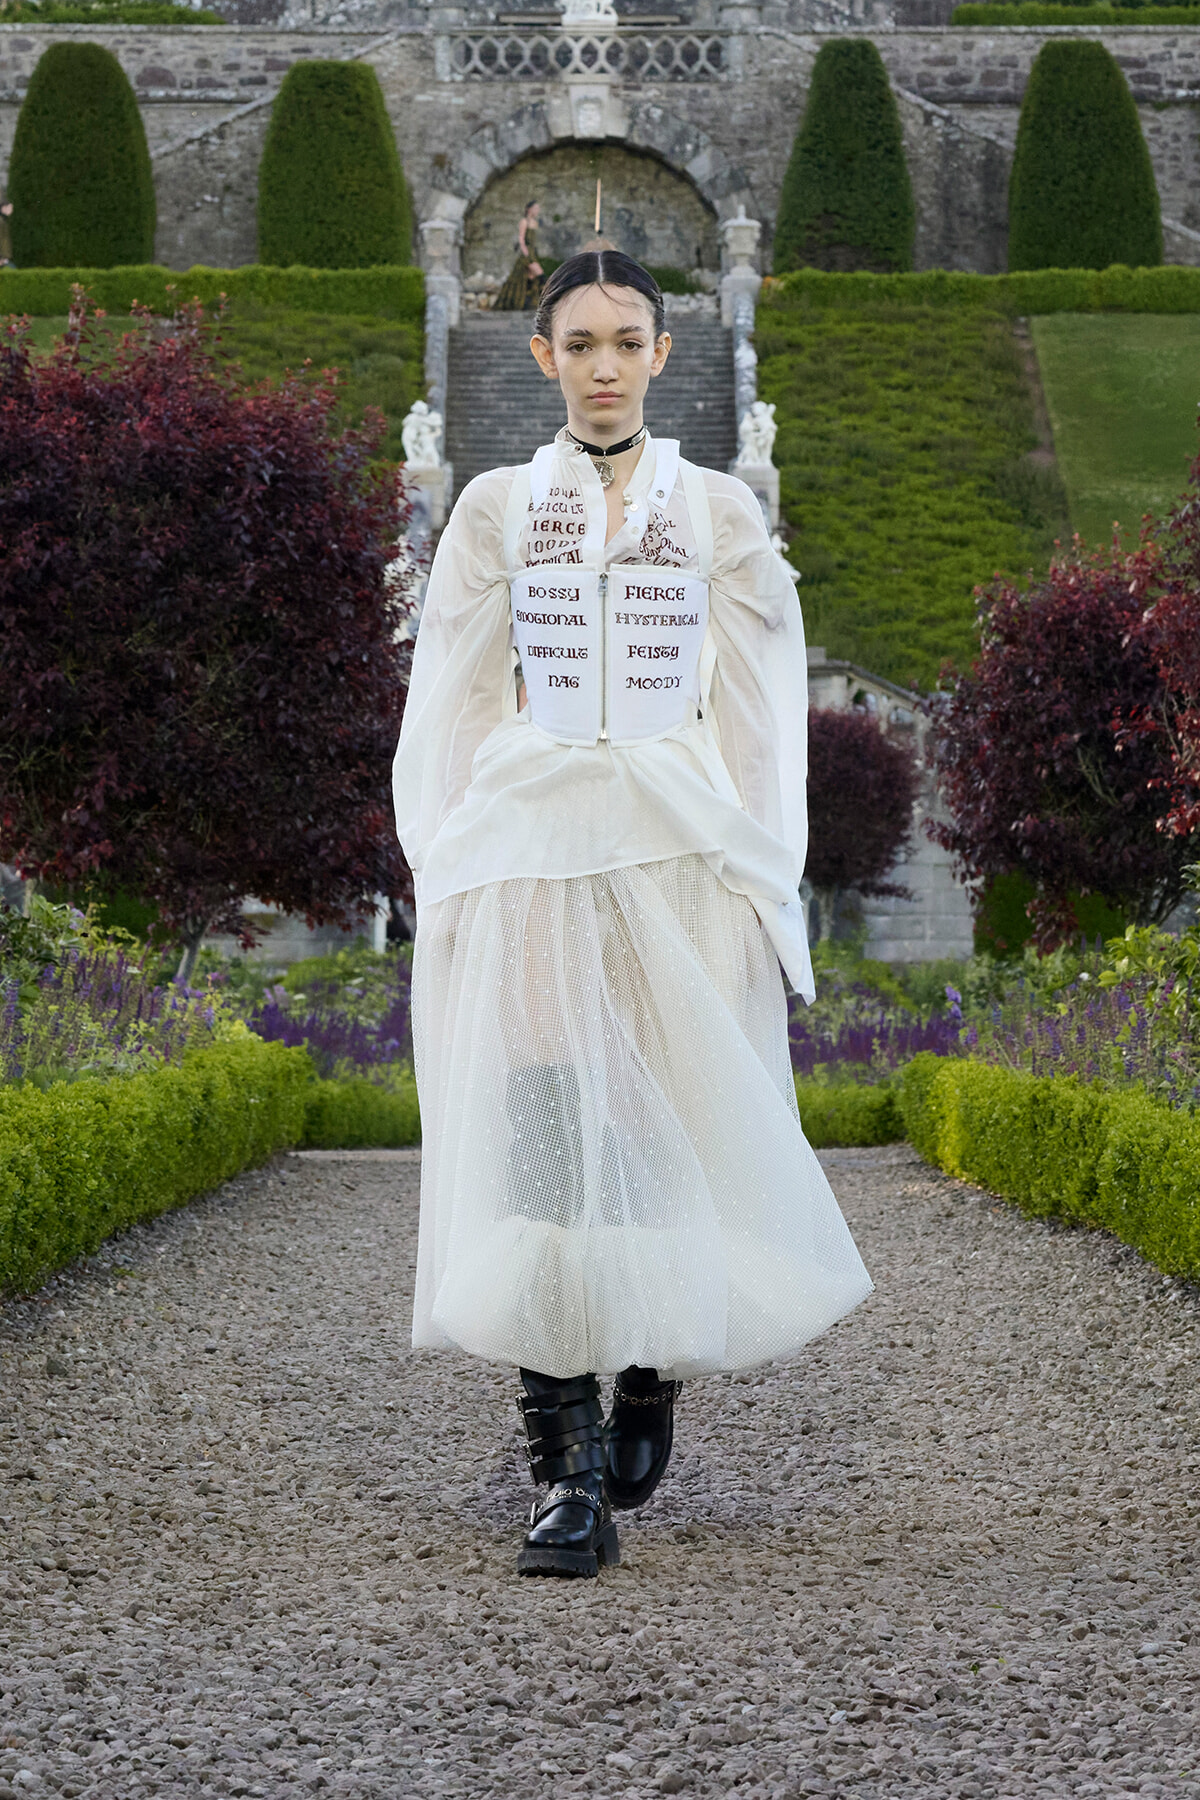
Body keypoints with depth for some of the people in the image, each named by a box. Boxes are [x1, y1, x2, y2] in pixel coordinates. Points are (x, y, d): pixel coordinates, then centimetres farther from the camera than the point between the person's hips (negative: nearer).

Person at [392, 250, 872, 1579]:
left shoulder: (721, 512, 9)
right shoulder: (495, 510, 10)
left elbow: (762, 710, 8)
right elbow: (448, 703, 10)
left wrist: (758, 882, 1)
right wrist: (448, 875, 3)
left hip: (682, 851, 0)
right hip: (529, 845, 0)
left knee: (676, 1128, -3)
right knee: (539, 1134, -10)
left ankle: (653, 1376, 27)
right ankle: (568, 1473, -9)